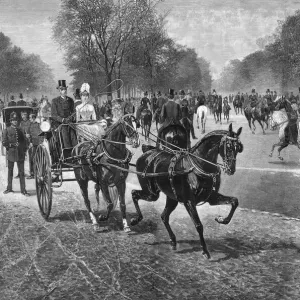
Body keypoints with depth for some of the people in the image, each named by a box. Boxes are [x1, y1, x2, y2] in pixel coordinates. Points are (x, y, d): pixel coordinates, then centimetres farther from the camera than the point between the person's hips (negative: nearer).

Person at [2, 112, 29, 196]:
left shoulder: (20, 130, 11)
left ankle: (23, 190, 1)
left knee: (21, 172, -1)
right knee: (10, 171, 9)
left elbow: (24, 141, 17)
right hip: (11, 153, -2)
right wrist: (12, 145, -13)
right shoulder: (7, 130, 3)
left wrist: (24, 150, 6)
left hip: (20, 154, 2)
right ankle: (9, 188, 20)